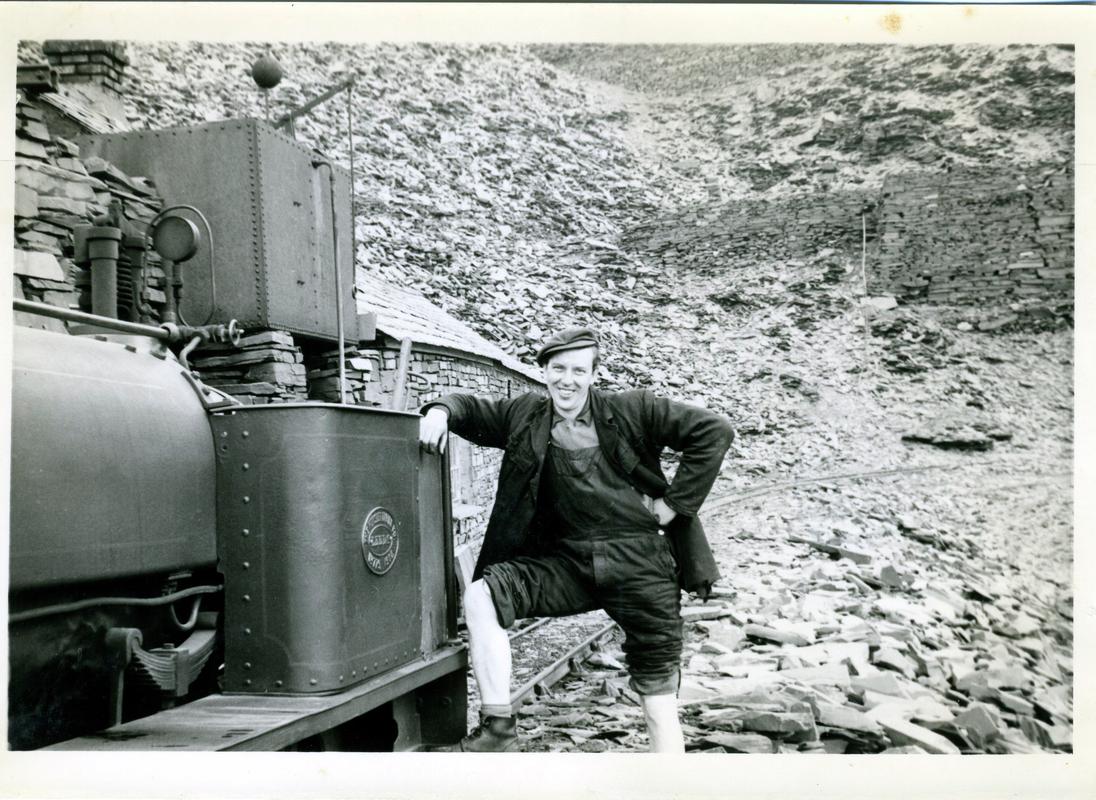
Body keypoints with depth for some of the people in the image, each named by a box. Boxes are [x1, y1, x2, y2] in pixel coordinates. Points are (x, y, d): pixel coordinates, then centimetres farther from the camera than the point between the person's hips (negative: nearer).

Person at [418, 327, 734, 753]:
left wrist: (674, 503, -9)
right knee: (480, 596, -18)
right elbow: (472, 408, 14)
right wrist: (440, 410, -11)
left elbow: (714, 430, -6)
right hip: (565, 562, 3)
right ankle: (498, 727, -10)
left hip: (639, 563, -2)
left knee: (659, 695, 2)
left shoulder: (630, 411, -4)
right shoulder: (525, 415, 5)